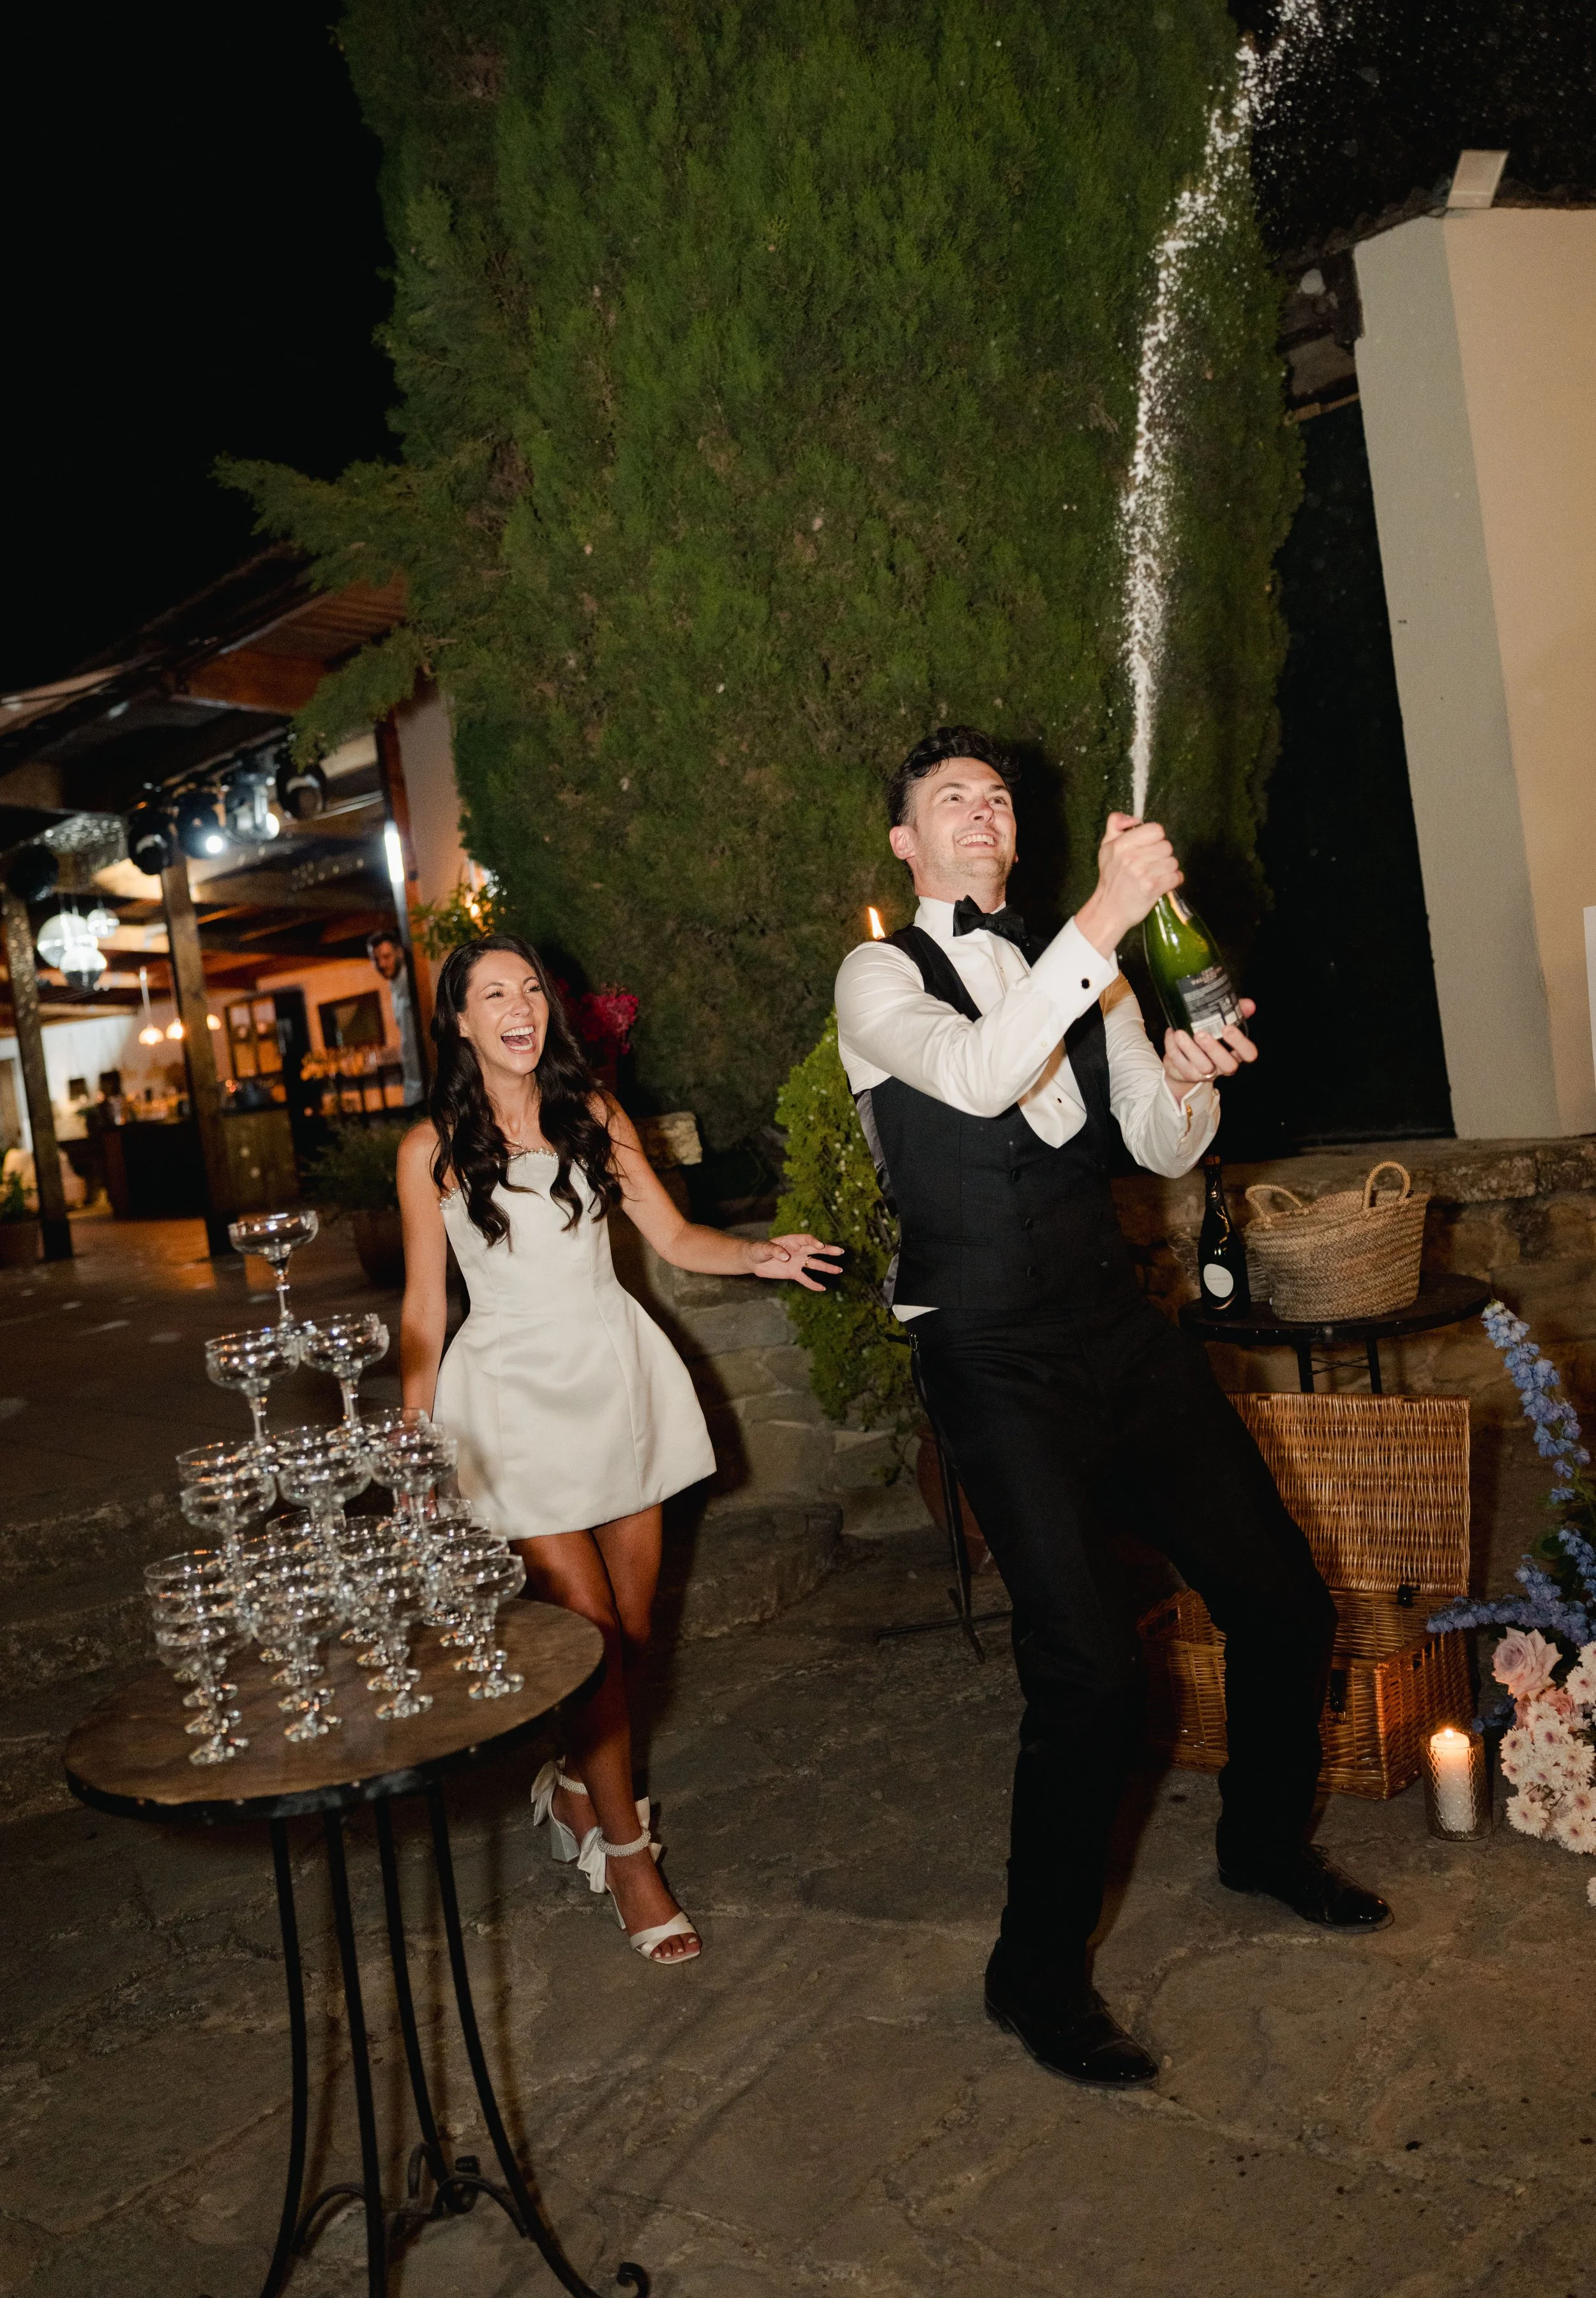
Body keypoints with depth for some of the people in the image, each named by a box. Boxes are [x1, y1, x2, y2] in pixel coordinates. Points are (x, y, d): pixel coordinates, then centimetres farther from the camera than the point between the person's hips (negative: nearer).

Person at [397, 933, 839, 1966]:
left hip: (615, 1369, 3)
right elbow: (423, 1309, 2)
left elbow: (674, 1235, 6)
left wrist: (759, 1254, -13)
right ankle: (628, 1850, 12)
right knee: (591, 1631, -7)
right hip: (515, 1388, -3)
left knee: (635, 1626, 8)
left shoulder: (594, 1116, 5)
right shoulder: (433, 1148, -2)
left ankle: (575, 1787, 35)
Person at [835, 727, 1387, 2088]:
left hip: (1123, 1333, 6)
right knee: (1090, 1668, -13)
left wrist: (1193, 1081, -9)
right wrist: (1105, 921, -30)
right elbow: (976, 1078, -26)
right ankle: (1039, 1973, 12)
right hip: (999, 1365, -6)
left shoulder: (1080, 975, 15)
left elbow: (1166, 1151, 13)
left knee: (1284, 1603, 10)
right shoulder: (880, 980, -4)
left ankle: (1267, 1843, 39)